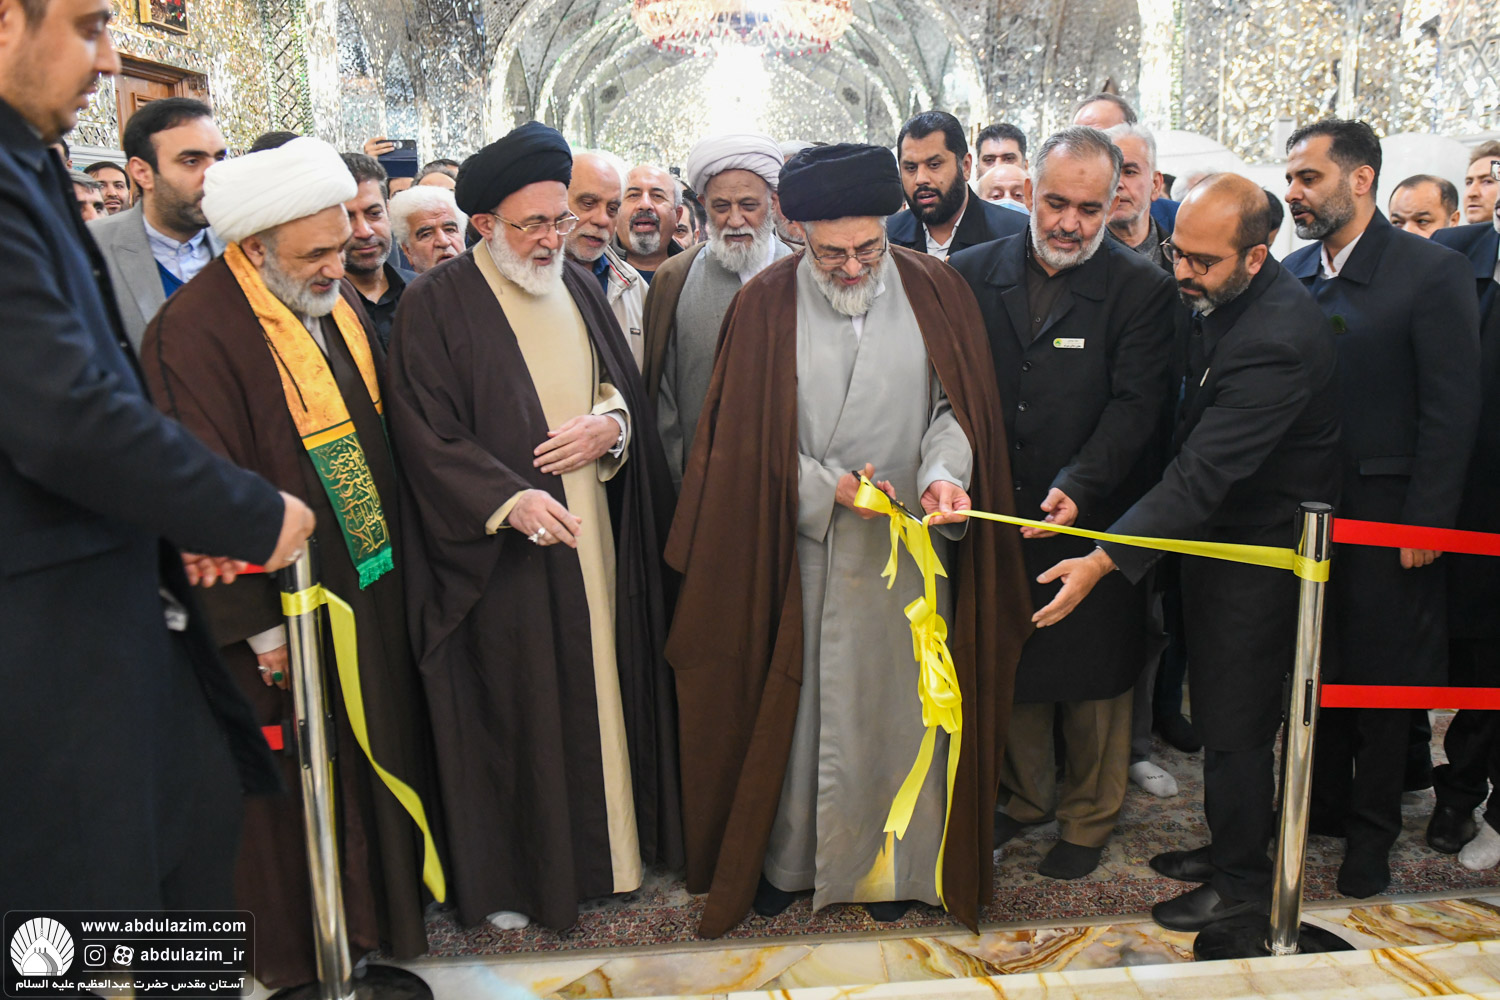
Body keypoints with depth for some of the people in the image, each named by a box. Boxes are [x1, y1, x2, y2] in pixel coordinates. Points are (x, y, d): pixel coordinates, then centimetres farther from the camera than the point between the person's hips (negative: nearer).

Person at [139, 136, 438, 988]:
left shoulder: (341, 301, 7)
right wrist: (260, 622, -17)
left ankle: (379, 916, 39)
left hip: (373, 588, 8)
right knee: (301, 783, 8)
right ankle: (302, 959, 28)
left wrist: (396, 555, 13)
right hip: (287, 613, -7)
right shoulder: (196, 331, -17)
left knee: (379, 760, 19)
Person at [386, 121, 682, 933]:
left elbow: (630, 388, 16)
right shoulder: (435, 305, -6)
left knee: (601, 686, 12)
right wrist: (508, 499, -24)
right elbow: (425, 434, -12)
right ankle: (508, 878, 20)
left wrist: (609, 425, -7)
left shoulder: (579, 289, 12)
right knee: (512, 706, 3)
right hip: (502, 552, -5)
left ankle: (610, 841, 30)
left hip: (596, 536, 6)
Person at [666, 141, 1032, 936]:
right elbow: (745, 435, -3)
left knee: (898, 695, 10)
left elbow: (960, 405, 0)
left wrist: (943, 472, -20)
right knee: (792, 696, 9)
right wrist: (826, 487, -15)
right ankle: (784, 852, 29)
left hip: (909, 539, 1)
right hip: (798, 543, -1)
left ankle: (894, 860, 29)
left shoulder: (935, 292, 1)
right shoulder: (766, 306, -3)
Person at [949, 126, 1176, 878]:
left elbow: (1135, 405, -14)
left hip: (1094, 521, -2)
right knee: (1008, 666, 17)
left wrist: (1077, 485, -27)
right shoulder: (973, 273, 3)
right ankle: (1024, 796, 40)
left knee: (1094, 675, 11)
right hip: (995, 515, 3)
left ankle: (1088, 817, 33)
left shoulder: (1141, 289, -5)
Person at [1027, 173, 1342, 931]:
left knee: (1234, 721, 4)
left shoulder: (1275, 342, -29)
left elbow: (1203, 476, -33)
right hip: (1219, 532, 9)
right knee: (1216, 706, 20)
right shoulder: (1216, 300, 0)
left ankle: (1242, 879, 24)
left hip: (1258, 549, -9)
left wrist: (1105, 560, -36)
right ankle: (1227, 846, 38)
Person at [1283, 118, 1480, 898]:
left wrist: (1425, 521, -13)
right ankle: (1320, 804, 32)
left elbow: (1452, 412, -9)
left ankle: (1370, 833, 25)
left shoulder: (1432, 273, -7)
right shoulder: (1290, 275, 6)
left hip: (1384, 513, -4)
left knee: (1379, 677, 7)